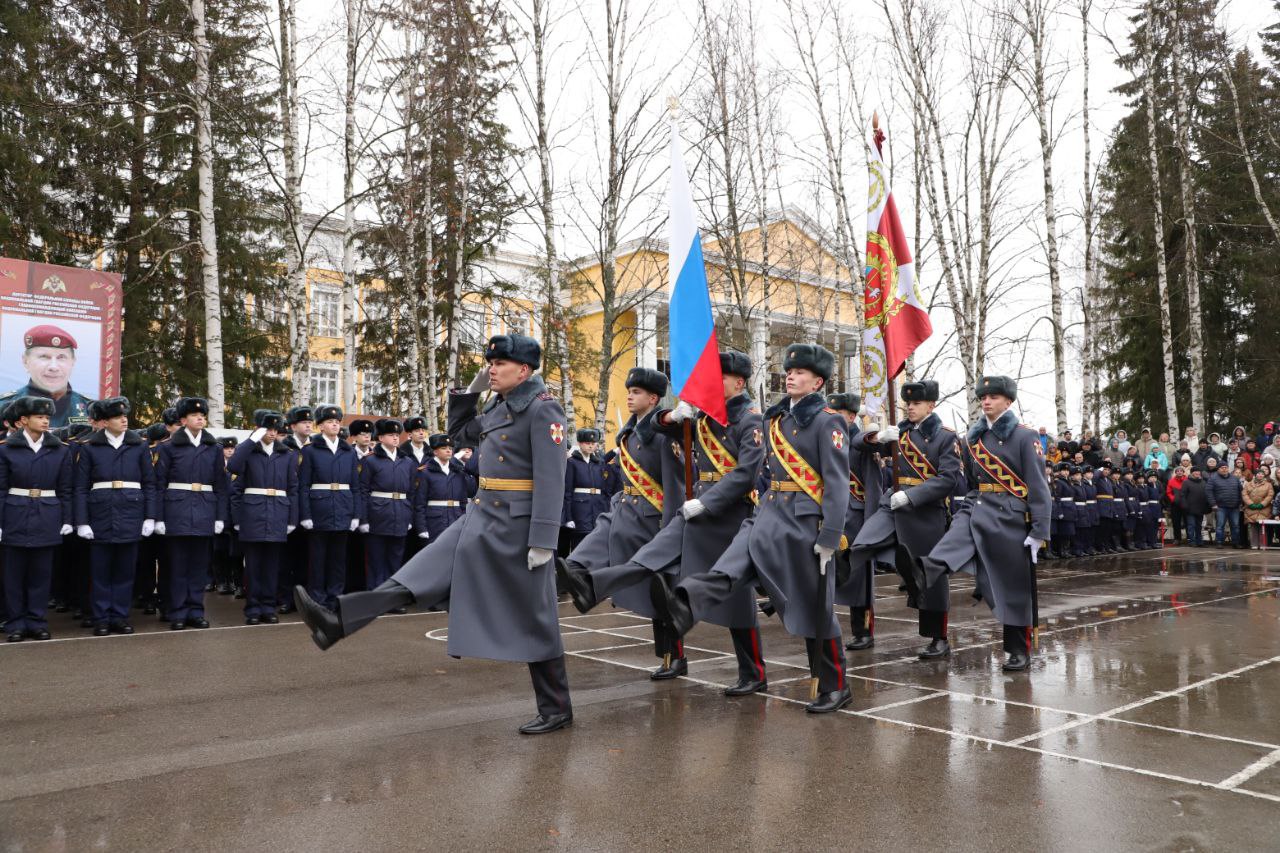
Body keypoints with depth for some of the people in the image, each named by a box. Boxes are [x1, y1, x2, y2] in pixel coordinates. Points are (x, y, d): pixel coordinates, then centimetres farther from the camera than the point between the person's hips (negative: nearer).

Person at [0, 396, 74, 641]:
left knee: (41, 572, 6)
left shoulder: (61, 450, 3)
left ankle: (37, 621, 14)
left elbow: (65, 489, 5)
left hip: (47, 519, 1)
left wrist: (67, 520, 1)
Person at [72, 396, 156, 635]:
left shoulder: (139, 447, 6)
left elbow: (150, 484, 6)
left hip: (130, 516, 1)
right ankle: (101, 619, 15)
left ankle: (120, 617, 16)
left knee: (126, 569, 6)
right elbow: (80, 488, 1)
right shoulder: (89, 449, 2)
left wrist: (150, 517, -1)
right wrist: (81, 522, -6)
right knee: (100, 571, 5)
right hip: (100, 517, -1)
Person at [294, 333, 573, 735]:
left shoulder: (543, 408, -14)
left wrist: (543, 540, -24)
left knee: (533, 619, 1)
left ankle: (556, 709, 14)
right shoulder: (499, 407, 13)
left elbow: (551, 479, -20)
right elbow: (459, 432, 29)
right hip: (482, 518, 8)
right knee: (423, 570, 2)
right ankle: (340, 622, 1)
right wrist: (472, 389, 15)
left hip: (518, 525, -8)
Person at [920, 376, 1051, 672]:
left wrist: (1039, 531, -15)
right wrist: (967, 511, 18)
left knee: (1015, 587, 4)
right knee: (944, 553, -23)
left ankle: (1020, 651, 15)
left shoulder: (1024, 437, -8)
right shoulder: (973, 437, 8)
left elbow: (1037, 486, -11)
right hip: (977, 512, 6)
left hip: (1011, 517, -5)